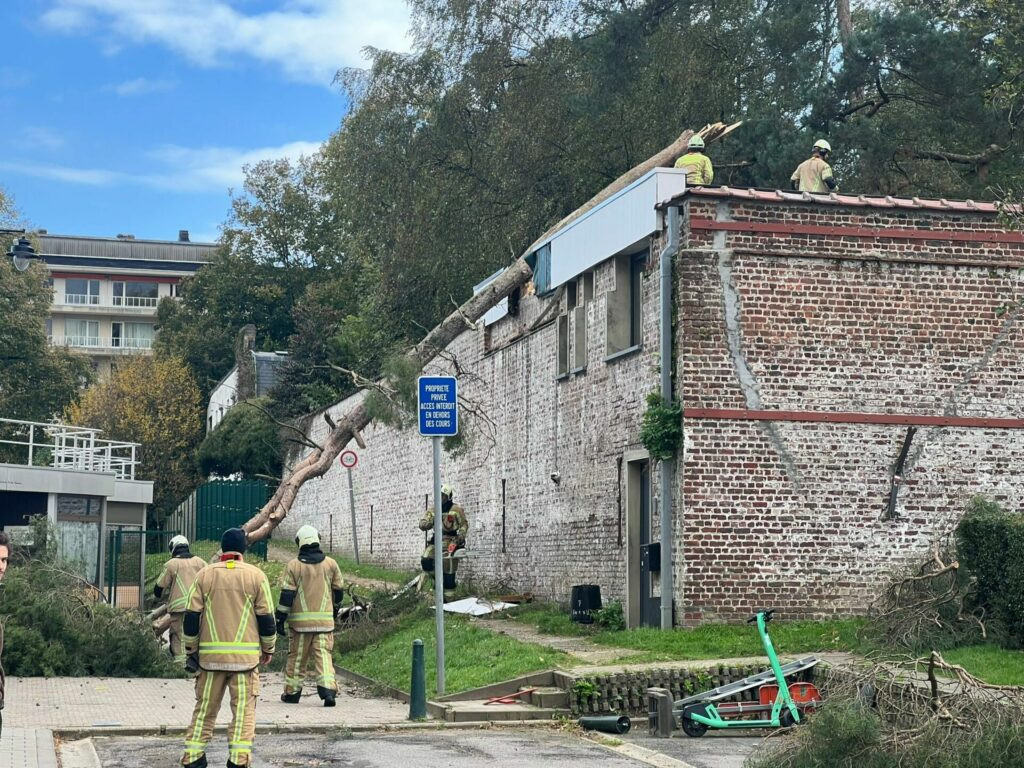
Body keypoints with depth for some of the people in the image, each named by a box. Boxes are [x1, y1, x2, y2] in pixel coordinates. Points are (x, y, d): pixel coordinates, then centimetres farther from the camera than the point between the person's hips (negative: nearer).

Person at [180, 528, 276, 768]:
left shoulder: (205, 575, 3)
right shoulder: (255, 575, 0)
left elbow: (191, 616, 3)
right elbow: (266, 617, 0)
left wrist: (191, 650, 13)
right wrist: (268, 649, 13)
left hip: (210, 654, 2)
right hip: (246, 655, -2)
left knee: (205, 707, 11)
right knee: (243, 708, 1)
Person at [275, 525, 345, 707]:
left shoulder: (294, 565, -5)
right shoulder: (331, 564, 4)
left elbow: (287, 595, -7)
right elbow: (339, 590, 13)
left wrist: (280, 618, -2)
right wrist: (335, 610, 29)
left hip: (300, 620, -1)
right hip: (325, 620, 1)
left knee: (297, 656, 10)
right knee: (323, 654, -1)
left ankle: (292, 692, 18)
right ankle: (328, 688, -18)